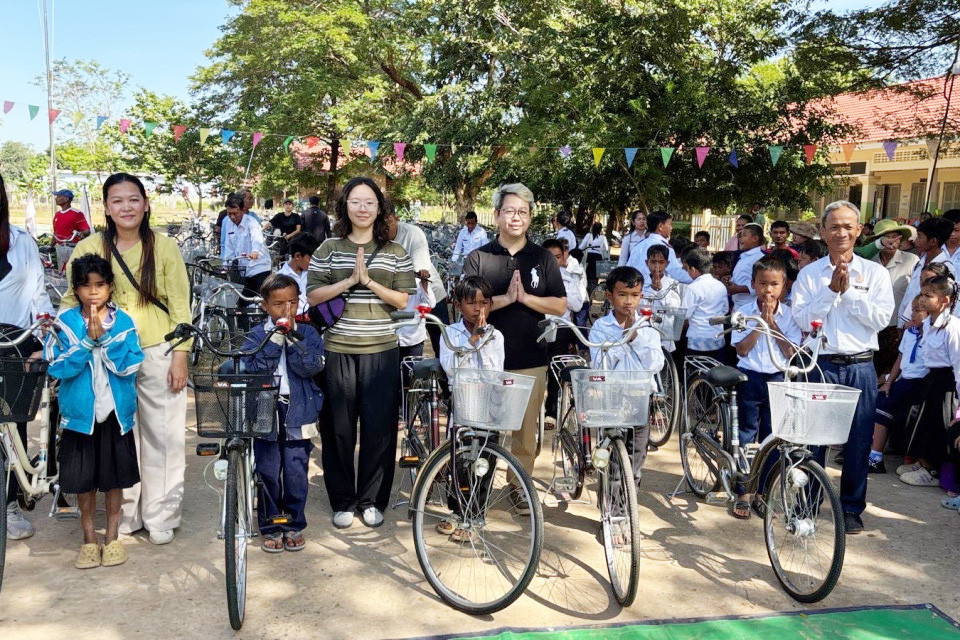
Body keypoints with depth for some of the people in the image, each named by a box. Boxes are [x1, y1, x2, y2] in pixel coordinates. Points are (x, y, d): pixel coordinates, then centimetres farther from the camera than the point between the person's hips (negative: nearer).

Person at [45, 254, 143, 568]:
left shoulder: (123, 322, -4)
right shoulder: (65, 322, -4)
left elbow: (129, 366, -13)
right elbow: (58, 367, -13)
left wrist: (104, 336, -22)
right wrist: (87, 340, -22)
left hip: (115, 412, 0)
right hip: (80, 411, 0)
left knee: (115, 477, 10)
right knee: (83, 479, 9)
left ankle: (112, 535, 26)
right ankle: (89, 538, 26)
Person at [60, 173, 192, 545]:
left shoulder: (164, 246, -1)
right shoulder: (90, 248, 1)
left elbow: (180, 304, 0)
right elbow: (72, 300, 8)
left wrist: (180, 354, -5)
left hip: (158, 353, -1)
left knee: (162, 434, 4)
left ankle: (160, 517, 18)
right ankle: (126, 513, 25)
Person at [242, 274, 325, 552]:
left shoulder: (308, 333, 2)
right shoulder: (256, 336, 1)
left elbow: (311, 366, -13)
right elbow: (255, 369, -14)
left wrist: (292, 336, -18)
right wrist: (276, 337, -17)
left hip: (298, 415, 0)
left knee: (296, 473, 6)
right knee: (268, 474, 7)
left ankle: (294, 525, 23)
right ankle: (270, 527, 22)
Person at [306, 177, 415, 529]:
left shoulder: (395, 252, 6)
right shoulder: (329, 249, 6)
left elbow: (403, 301, 0)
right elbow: (312, 296, 0)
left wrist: (369, 281, -13)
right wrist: (349, 281, -13)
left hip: (381, 350, 0)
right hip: (338, 349, 0)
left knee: (379, 425, 2)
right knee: (338, 427, 5)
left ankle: (372, 500, 18)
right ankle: (342, 500, 21)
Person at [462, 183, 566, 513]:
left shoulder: (543, 258, 6)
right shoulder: (478, 258, 2)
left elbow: (560, 306, 2)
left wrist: (525, 297, -13)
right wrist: (505, 298, -18)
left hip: (531, 359, 1)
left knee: (526, 431, 8)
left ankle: (520, 487, 24)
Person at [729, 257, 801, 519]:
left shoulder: (789, 315, 1)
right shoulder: (744, 313, -2)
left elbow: (791, 352, -7)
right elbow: (742, 349, -11)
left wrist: (772, 323, -12)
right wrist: (761, 323, -15)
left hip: (777, 379, 1)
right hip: (750, 378, -1)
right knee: (746, 436, 3)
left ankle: (762, 491, 21)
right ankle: (743, 494, 12)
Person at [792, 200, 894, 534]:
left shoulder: (875, 272, 4)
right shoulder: (809, 273, 3)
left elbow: (881, 318, -7)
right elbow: (802, 319, -7)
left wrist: (848, 291, -12)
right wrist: (831, 290, -14)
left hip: (860, 367, 1)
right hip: (820, 365, 0)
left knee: (858, 441, 7)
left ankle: (852, 508, 21)